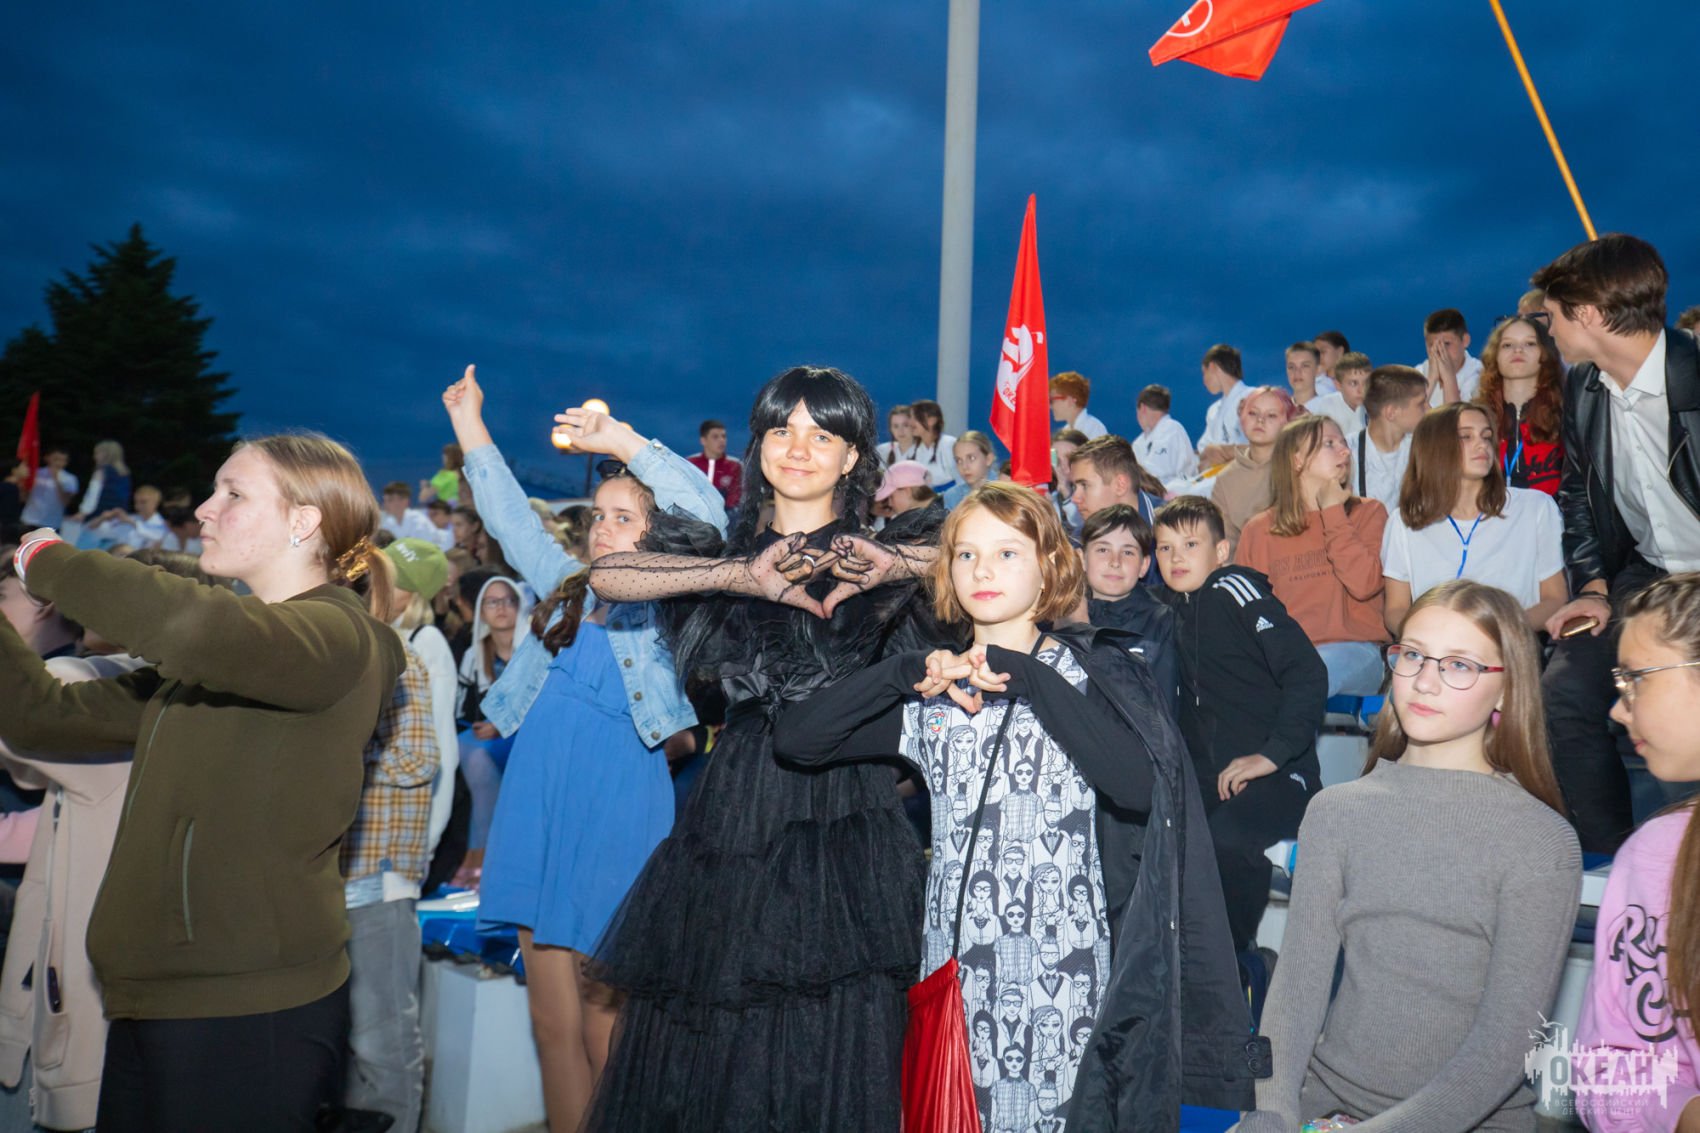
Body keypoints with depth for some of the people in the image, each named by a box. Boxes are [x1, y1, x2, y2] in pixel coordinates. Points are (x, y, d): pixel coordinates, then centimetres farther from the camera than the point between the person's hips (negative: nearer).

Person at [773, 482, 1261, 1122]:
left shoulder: (1088, 669, 0)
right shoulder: (930, 688, 7)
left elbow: (1136, 785, -20)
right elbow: (792, 739, -3)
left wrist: (1027, 676, -18)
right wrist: (907, 672, -12)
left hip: (1062, 964, -2)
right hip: (955, 955, 3)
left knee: (1055, 1108, 2)